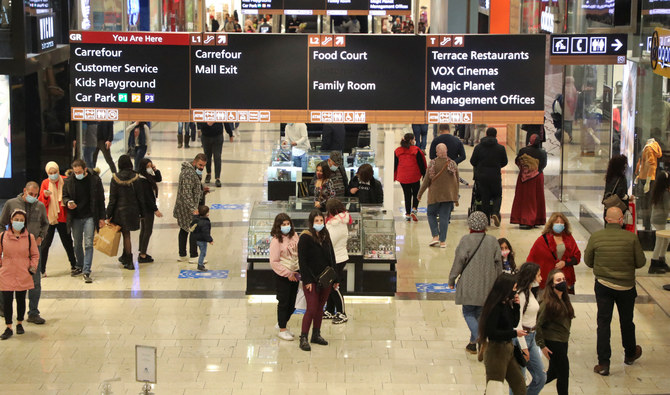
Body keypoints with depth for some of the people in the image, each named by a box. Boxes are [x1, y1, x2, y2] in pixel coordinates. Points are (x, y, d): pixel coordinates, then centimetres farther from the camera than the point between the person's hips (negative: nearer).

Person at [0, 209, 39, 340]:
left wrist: (33, 267, -3)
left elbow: (35, 254, 8)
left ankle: (19, 324, 28)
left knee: (21, 299, 11)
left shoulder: (30, 237, -1)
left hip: (23, 275, 0)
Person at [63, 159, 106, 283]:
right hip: (75, 218, 3)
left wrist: (101, 217, 0)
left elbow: (100, 200, 2)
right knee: (77, 244, 13)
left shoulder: (95, 180, -5)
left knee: (88, 244, -8)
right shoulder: (68, 181, 0)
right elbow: (64, 196, 12)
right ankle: (80, 266, 31)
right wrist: (68, 202, -13)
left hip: (90, 217, -3)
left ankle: (86, 272, -8)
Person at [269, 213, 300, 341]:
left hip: (294, 275, 6)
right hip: (282, 277, -6)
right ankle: (282, 330, 14)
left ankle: (282, 324, 32)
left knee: (292, 304, 13)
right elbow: (274, 262, -15)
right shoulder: (276, 240, -14)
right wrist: (288, 273, -15)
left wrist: (299, 271, 4)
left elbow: (299, 253, 15)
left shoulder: (294, 236, 3)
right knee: (283, 303, 2)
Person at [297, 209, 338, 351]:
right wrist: (307, 280, -17)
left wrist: (335, 278, 10)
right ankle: (303, 338, -2)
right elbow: (302, 260, -12)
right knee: (311, 309, -9)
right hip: (311, 280, -6)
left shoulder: (326, 236, 11)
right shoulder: (305, 237, -9)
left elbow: (331, 258, 14)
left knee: (320, 308, 12)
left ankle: (316, 335, 23)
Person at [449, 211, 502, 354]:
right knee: (478, 313, 17)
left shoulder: (466, 240, -12)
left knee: (468, 312, 4)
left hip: (469, 284, -5)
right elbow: (498, 262, 7)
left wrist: (452, 279, 0)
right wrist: (497, 282, 19)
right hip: (487, 286, 5)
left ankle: (479, 338, -16)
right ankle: (473, 342, 22)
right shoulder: (492, 241, 2)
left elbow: (459, 260, -11)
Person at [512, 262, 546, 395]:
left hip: (531, 338, 9)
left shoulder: (530, 293, 12)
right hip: (521, 338, -9)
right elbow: (517, 323, -18)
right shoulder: (520, 294, -17)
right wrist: (524, 347, -17)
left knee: (541, 377, 11)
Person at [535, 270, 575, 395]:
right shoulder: (548, 303, -18)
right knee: (563, 374, 0)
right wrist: (542, 345, -15)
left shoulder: (564, 300, 5)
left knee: (553, 373, 19)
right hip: (553, 343, -8)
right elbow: (538, 325, -16)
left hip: (563, 341, 8)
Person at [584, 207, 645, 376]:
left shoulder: (596, 237, -10)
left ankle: (603, 363, 3)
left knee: (603, 323, 6)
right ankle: (630, 354, 40)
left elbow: (588, 261, 0)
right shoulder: (631, 238, -14)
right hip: (626, 286, 0)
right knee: (626, 322, 19)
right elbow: (641, 262, -6)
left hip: (603, 285, 0)